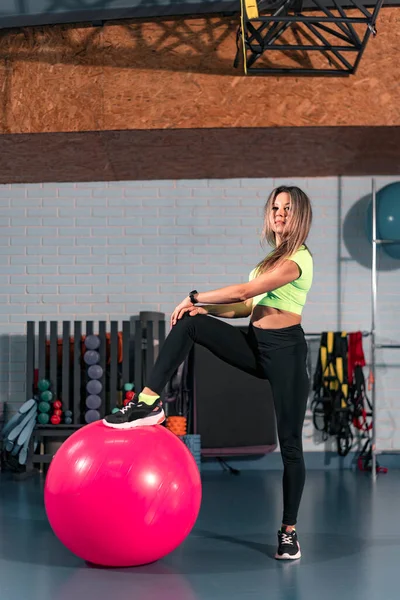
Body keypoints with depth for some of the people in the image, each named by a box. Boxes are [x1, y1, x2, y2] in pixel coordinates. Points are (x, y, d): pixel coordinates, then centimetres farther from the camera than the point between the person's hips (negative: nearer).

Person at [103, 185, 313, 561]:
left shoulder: (298, 258, -12)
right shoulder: (275, 256, 16)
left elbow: (244, 292, -18)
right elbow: (251, 307, 14)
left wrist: (195, 297, -9)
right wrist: (206, 308, 1)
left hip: (285, 349, -8)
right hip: (256, 345, 8)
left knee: (290, 443, -1)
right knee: (189, 323, -12)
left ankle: (289, 531, 10)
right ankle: (149, 402, -16)